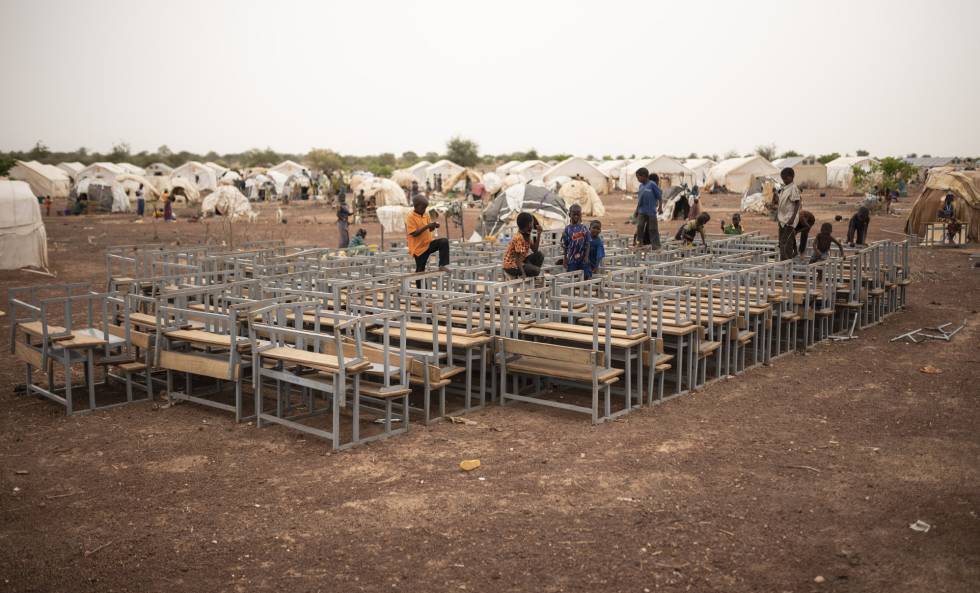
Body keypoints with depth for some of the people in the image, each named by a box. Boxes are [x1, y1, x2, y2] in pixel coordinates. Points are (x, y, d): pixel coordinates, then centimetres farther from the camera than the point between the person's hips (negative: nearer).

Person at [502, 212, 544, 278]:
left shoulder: (527, 235, 3)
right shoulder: (518, 238, -25)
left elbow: (534, 250, 1)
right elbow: (517, 258, -27)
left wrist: (538, 234, -4)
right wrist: (523, 274, -31)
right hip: (511, 266, -9)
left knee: (539, 255, 2)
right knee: (536, 270, -17)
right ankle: (515, 276, -1)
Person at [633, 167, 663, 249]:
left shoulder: (652, 185, -10)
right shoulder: (641, 186, 8)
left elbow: (660, 196, -6)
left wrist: (660, 207, -9)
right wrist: (636, 210, 16)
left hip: (651, 211, -5)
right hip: (642, 211, 5)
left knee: (653, 229, 2)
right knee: (639, 227, 4)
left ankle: (656, 245, 11)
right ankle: (639, 243, 14)